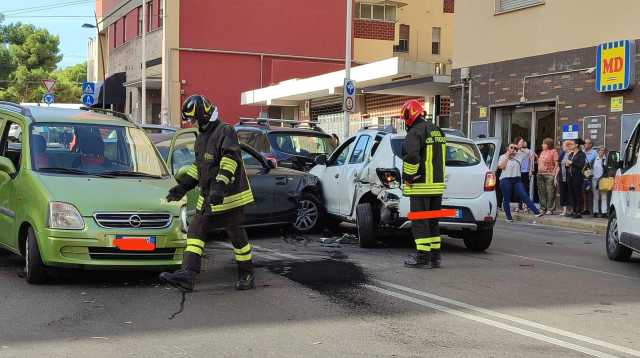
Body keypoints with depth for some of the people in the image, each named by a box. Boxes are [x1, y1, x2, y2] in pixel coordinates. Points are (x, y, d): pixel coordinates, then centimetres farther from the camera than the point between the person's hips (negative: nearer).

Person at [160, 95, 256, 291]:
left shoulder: (225, 131, -13)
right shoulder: (202, 136, 16)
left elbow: (230, 160, -25)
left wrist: (220, 186, -35)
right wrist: (183, 186, 16)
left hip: (229, 197, -9)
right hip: (208, 198, 9)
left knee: (237, 235, 2)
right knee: (195, 232, 0)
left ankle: (247, 275, 17)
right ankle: (187, 276, -5)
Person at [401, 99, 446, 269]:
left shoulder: (415, 132, -14)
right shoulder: (438, 131, 16)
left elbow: (411, 156, -27)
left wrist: (408, 177, -14)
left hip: (421, 185, -8)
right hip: (438, 184, 8)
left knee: (420, 222, -3)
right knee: (432, 221, 15)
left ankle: (423, 257, -3)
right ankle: (435, 256, 17)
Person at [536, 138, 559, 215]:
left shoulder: (553, 152, -2)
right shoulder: (542, 152, 20)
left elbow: (556, 163, -8)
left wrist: (554, 173, -15)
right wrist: (538, 171, 17)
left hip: (549, 175, -8)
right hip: (540, 174, 8)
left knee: (550, 192, -7)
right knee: (541, 192, 9)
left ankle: (550, 209, -4)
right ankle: (542, 208, 16)